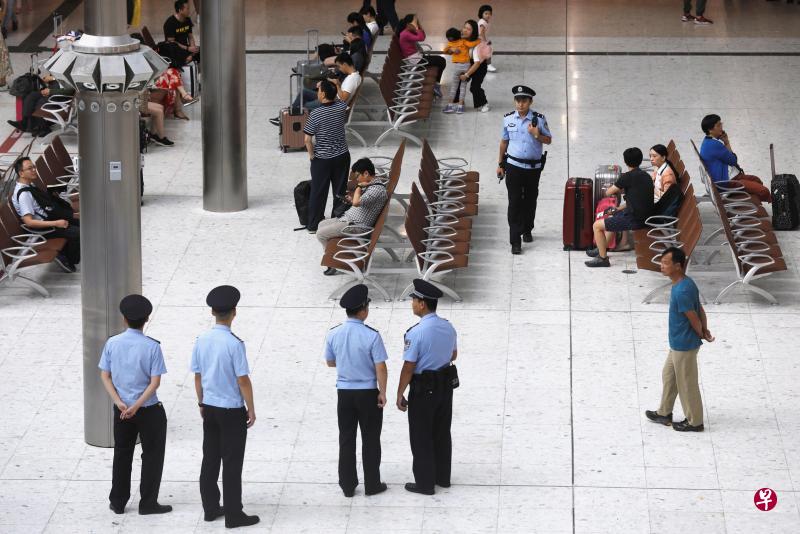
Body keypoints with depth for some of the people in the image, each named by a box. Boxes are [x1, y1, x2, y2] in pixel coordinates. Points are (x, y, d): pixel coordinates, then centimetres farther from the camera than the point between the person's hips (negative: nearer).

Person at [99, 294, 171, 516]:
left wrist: (120, 403, -8)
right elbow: (155, 381, -18)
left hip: (121, 409, 4)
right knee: (152, 455, 11)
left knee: (122, 455, 18)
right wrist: (137, 406, -17)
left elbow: (105, 375, -4)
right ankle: (148, 503, 14)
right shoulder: (152, 346, -15)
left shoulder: (112, 343, -5)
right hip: (149, 410, -4)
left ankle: (117, 502, 24)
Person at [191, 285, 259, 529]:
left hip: (210, 408, 6)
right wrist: (251, 409, -6)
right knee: (232, 463, 0)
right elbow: (243, 380, -17)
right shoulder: (234, 344, -20)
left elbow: (197, 376, 7)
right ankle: (233, 515, 4)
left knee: (210, 459, 15)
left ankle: (210, 508, 22)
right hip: (232, 410, -6)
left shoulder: (202, 341, -1)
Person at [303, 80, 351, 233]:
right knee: (340, 191, 13)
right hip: (342, 156, 3)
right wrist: (325, 86, 16)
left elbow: (307, 139, -17)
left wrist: (311, 154, -1)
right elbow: (337, 98, 19)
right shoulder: (341, 107, -8)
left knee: (318, 192, 8)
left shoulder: (315, 114, -19)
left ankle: (313, 226, 15)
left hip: (322, 159, -3)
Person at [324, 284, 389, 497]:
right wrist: (382, 393, -4)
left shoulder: (334, 334, -6)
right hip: (368, 393, -3)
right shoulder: (371, 336, -19)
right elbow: (380, 368, -15)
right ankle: (372, 484, 15)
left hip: (344, 392, 3)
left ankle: (347, 485, 16)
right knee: (370, 439, 9)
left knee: (346, 439, 12)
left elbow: (330, 362, 8)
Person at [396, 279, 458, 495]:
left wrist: (400, 395, -10)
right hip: (446, 384, 7)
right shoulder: (448, 327, -2)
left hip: (424, 388, -7)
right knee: (442, 432, 19)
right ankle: (443, 477, 31)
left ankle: (425, 483, 13)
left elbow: (408, 368, -20)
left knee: (421, 437, 6)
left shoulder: (416, 333, -24)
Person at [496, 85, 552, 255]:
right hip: (514, 166, 0)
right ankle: (515, 241, -6)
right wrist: (500, 164, 12)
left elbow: (548, 140, 1)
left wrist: (537, 135, -20)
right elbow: (504, 141, 9)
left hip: (533, 167, 0)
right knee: (514, 202, -6)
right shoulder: (508, 119, -1)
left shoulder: (539, 119, -7)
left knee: (530, 201, 15)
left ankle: (527, 230, 38)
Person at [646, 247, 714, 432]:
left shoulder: (682, 292, -30)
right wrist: (705, 331, 6)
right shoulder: (685, 283, 1)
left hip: (684, 345, -10)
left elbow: (694, 319, -21)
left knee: (687, 383, 7)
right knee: (668, 375, 23)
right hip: (677, 343, 10)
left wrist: (702, 335, -3)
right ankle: (664, 413, 38)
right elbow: (701, 310, 8)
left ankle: (694, 422, 21)